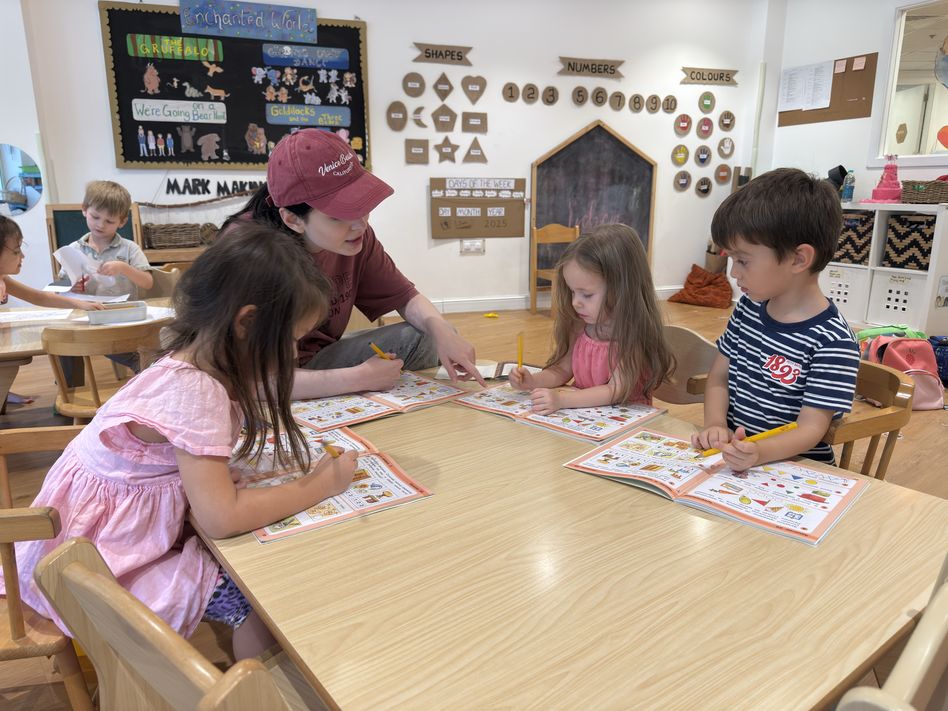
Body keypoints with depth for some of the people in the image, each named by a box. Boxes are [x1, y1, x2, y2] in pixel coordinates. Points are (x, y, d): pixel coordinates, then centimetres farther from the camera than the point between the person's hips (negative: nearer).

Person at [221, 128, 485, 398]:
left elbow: (405, 297, 1)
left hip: (318, 359, 7)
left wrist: (442, 331, -21)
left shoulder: (356, 234, -11)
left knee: (426, 338, -10)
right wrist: (360, 377, -32)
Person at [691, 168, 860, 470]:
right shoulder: (748, 309, 5)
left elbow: (810, 428, -16)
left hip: (792, 468, -5)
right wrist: (715, 426, -10)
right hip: (732, 456, 5)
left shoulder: (831, 341, -15)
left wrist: (760, 452, -35)